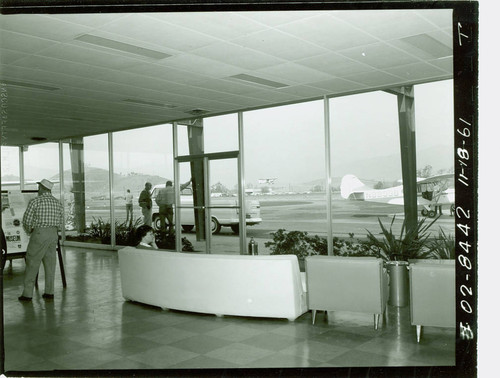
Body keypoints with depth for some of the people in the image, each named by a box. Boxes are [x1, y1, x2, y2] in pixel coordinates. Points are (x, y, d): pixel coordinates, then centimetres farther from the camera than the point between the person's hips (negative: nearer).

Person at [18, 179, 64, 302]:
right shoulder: (58, 203, 9)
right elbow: (60, 224, 10)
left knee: (32, 264, 2)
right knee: (50, 263, 9)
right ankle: (49, 292, 11)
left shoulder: (35, 201, -8)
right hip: (53, 234, 5)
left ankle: (27, 293, 4)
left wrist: (29, 231, 12)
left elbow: (27, 221, -6)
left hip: (39, 233, -5)